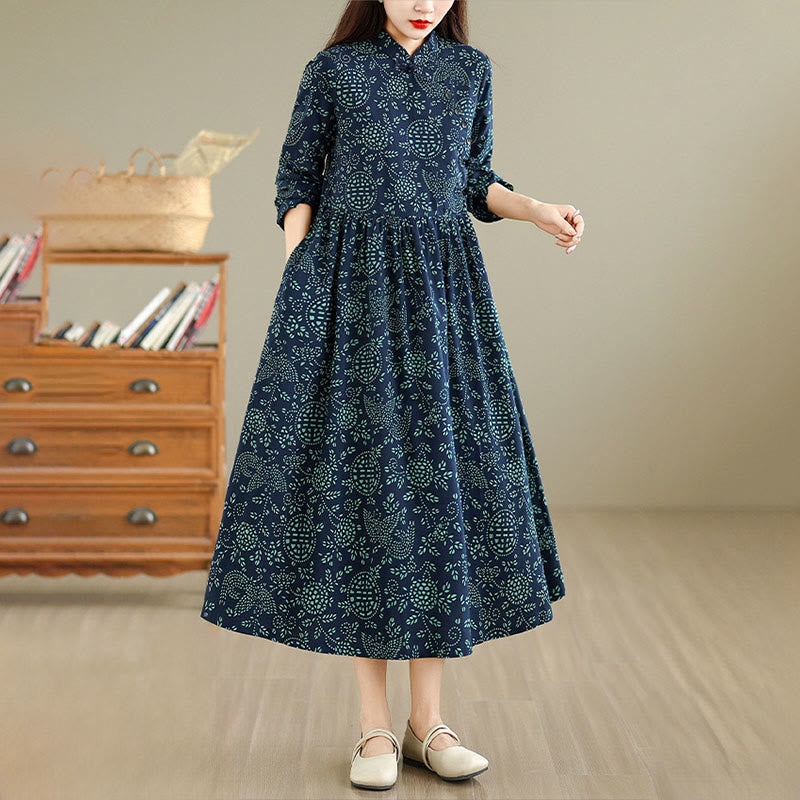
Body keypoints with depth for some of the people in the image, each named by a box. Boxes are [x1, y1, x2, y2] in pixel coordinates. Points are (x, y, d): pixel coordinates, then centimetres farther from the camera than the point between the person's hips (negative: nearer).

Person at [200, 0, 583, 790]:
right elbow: (296, 184, 5)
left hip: (441, 290, 3)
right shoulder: (332, 69, 3)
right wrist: (296, 289, -6)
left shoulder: (469, 68, 11)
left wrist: (536, 209, -2)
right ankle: (374, 724, 6)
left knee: (446, 480, -1)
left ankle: (427, 719, 9)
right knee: (358, 481, -4)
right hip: (349, 289, -3)